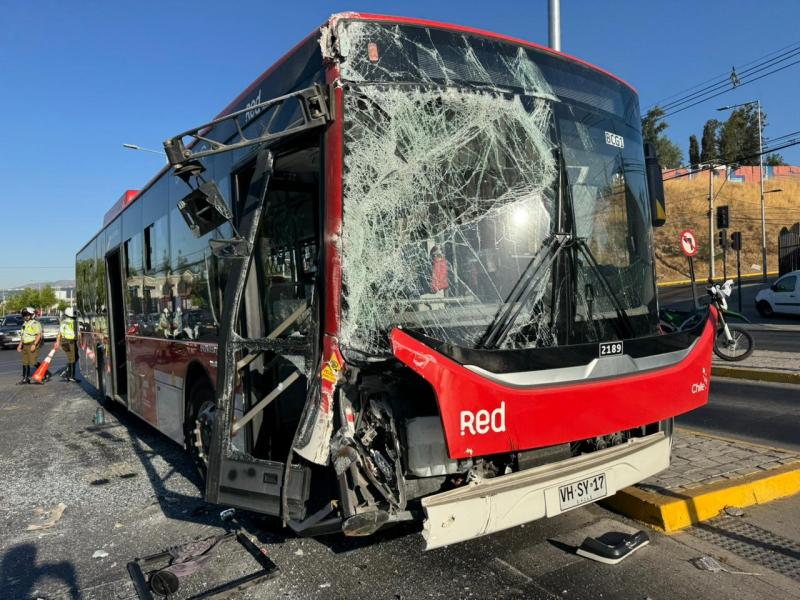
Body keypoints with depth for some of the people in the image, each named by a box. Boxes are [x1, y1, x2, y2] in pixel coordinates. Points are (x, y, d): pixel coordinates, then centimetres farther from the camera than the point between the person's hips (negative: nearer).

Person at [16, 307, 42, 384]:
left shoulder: (35, 323, -11)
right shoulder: (24, 324, 17)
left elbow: (39, 335, -17)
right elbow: (22, 335, 23)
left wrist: (34, 345, -23)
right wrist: (20, 345, 16)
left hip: (32, 345, -9)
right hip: (25, 345, 9)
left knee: (33, 362, -11)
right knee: (25, 362, 11)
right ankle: (25, 378, 17)